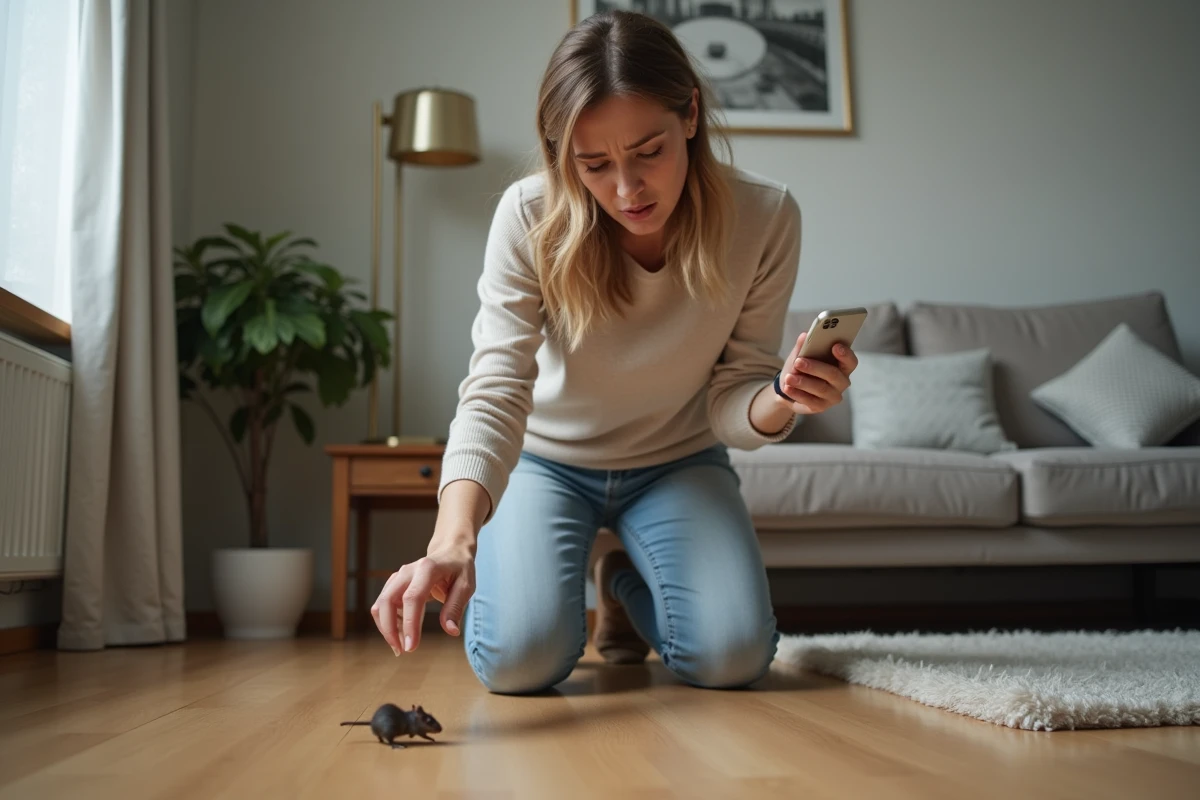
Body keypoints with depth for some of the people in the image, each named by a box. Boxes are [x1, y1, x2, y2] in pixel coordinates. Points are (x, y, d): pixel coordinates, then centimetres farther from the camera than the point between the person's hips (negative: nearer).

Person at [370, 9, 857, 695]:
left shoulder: (765, 217, -21)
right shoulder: (531, 218, -26)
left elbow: (731, 405, -14)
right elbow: (496, 387, -34)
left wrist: (783, 401, -39)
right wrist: (455, 534, -51)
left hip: (676, 462, 2)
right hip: (544, 458, -1)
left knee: (733, 657, -18)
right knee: (520, 659, -22)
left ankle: (626, 584, 18)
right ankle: (570, 583, 17)